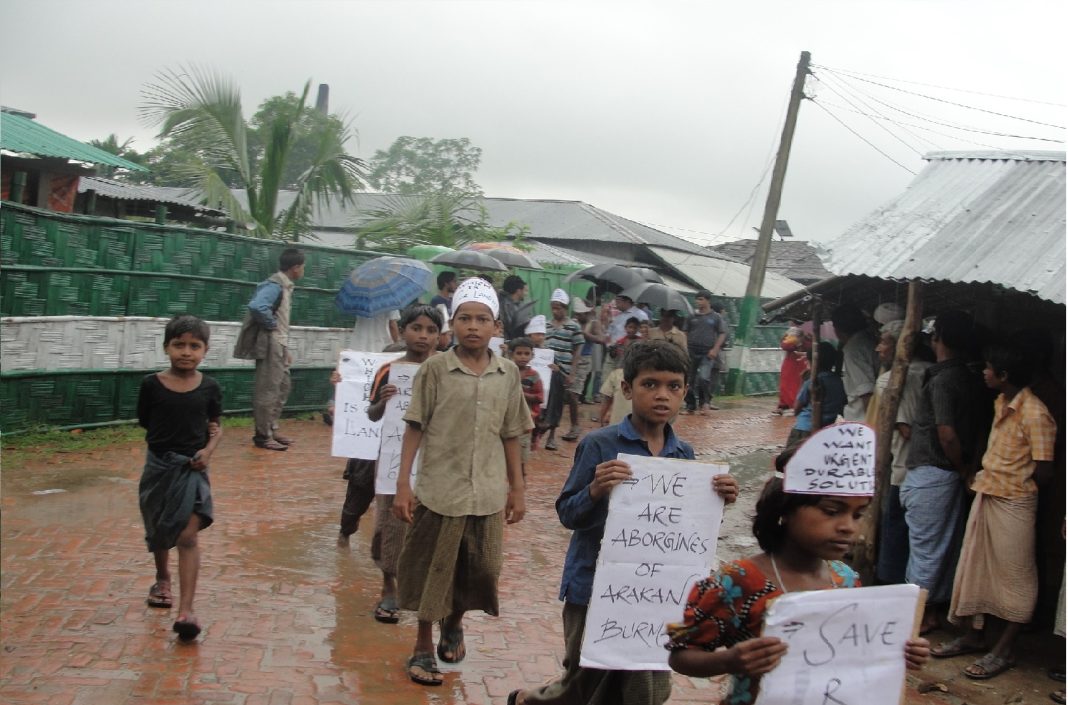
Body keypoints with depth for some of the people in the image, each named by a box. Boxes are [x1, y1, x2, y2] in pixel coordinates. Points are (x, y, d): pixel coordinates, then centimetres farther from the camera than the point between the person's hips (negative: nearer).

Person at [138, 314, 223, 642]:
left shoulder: (210, 388, -4)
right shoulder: (151, 384, -7)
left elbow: (216, 428, 5)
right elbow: (145, 422, 3)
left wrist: (208, 449, -15)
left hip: (192, 467, -1)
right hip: (159, 465, 1)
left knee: (188, 535, -12)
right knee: (158, 532, 19)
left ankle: (186, 611, -14)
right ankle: (162, 579, 48)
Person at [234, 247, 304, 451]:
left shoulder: (285, 286, 14)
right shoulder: (275, 285, -16)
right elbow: (256, 306, -33)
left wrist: (286, 348, 17)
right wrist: (270, 324, -18)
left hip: (279, 345, 10)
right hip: (270, 344, -10)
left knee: (282, 388, 16)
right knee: (267, 390, -5)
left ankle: (272, 430, 24)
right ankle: (263, 435, 1)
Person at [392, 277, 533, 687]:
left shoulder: (508, 374, 3)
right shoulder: (435, 369, -6)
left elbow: (510, 436, 9)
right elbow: (415, 429, -3)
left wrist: (517, 489, 10)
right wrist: (403, 484, -7)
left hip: (487, 493, 3)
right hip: (439, 489, -3)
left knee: (481, 569, 10)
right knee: (432, 569, 6)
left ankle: (454, 624, 38)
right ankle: (423, 647, 24)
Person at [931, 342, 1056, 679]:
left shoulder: (1035, 414, -20)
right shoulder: (1001, 403, 7)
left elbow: (1043, 472, -18)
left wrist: (1017, 486, -3)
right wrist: (982, 476, 6)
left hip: (1014, 503, -9)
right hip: (986, 495, 9)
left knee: (1014, 575, 4)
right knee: (978, 568, 16)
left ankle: (1005, 649, 13)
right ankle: (976, 636, 29)